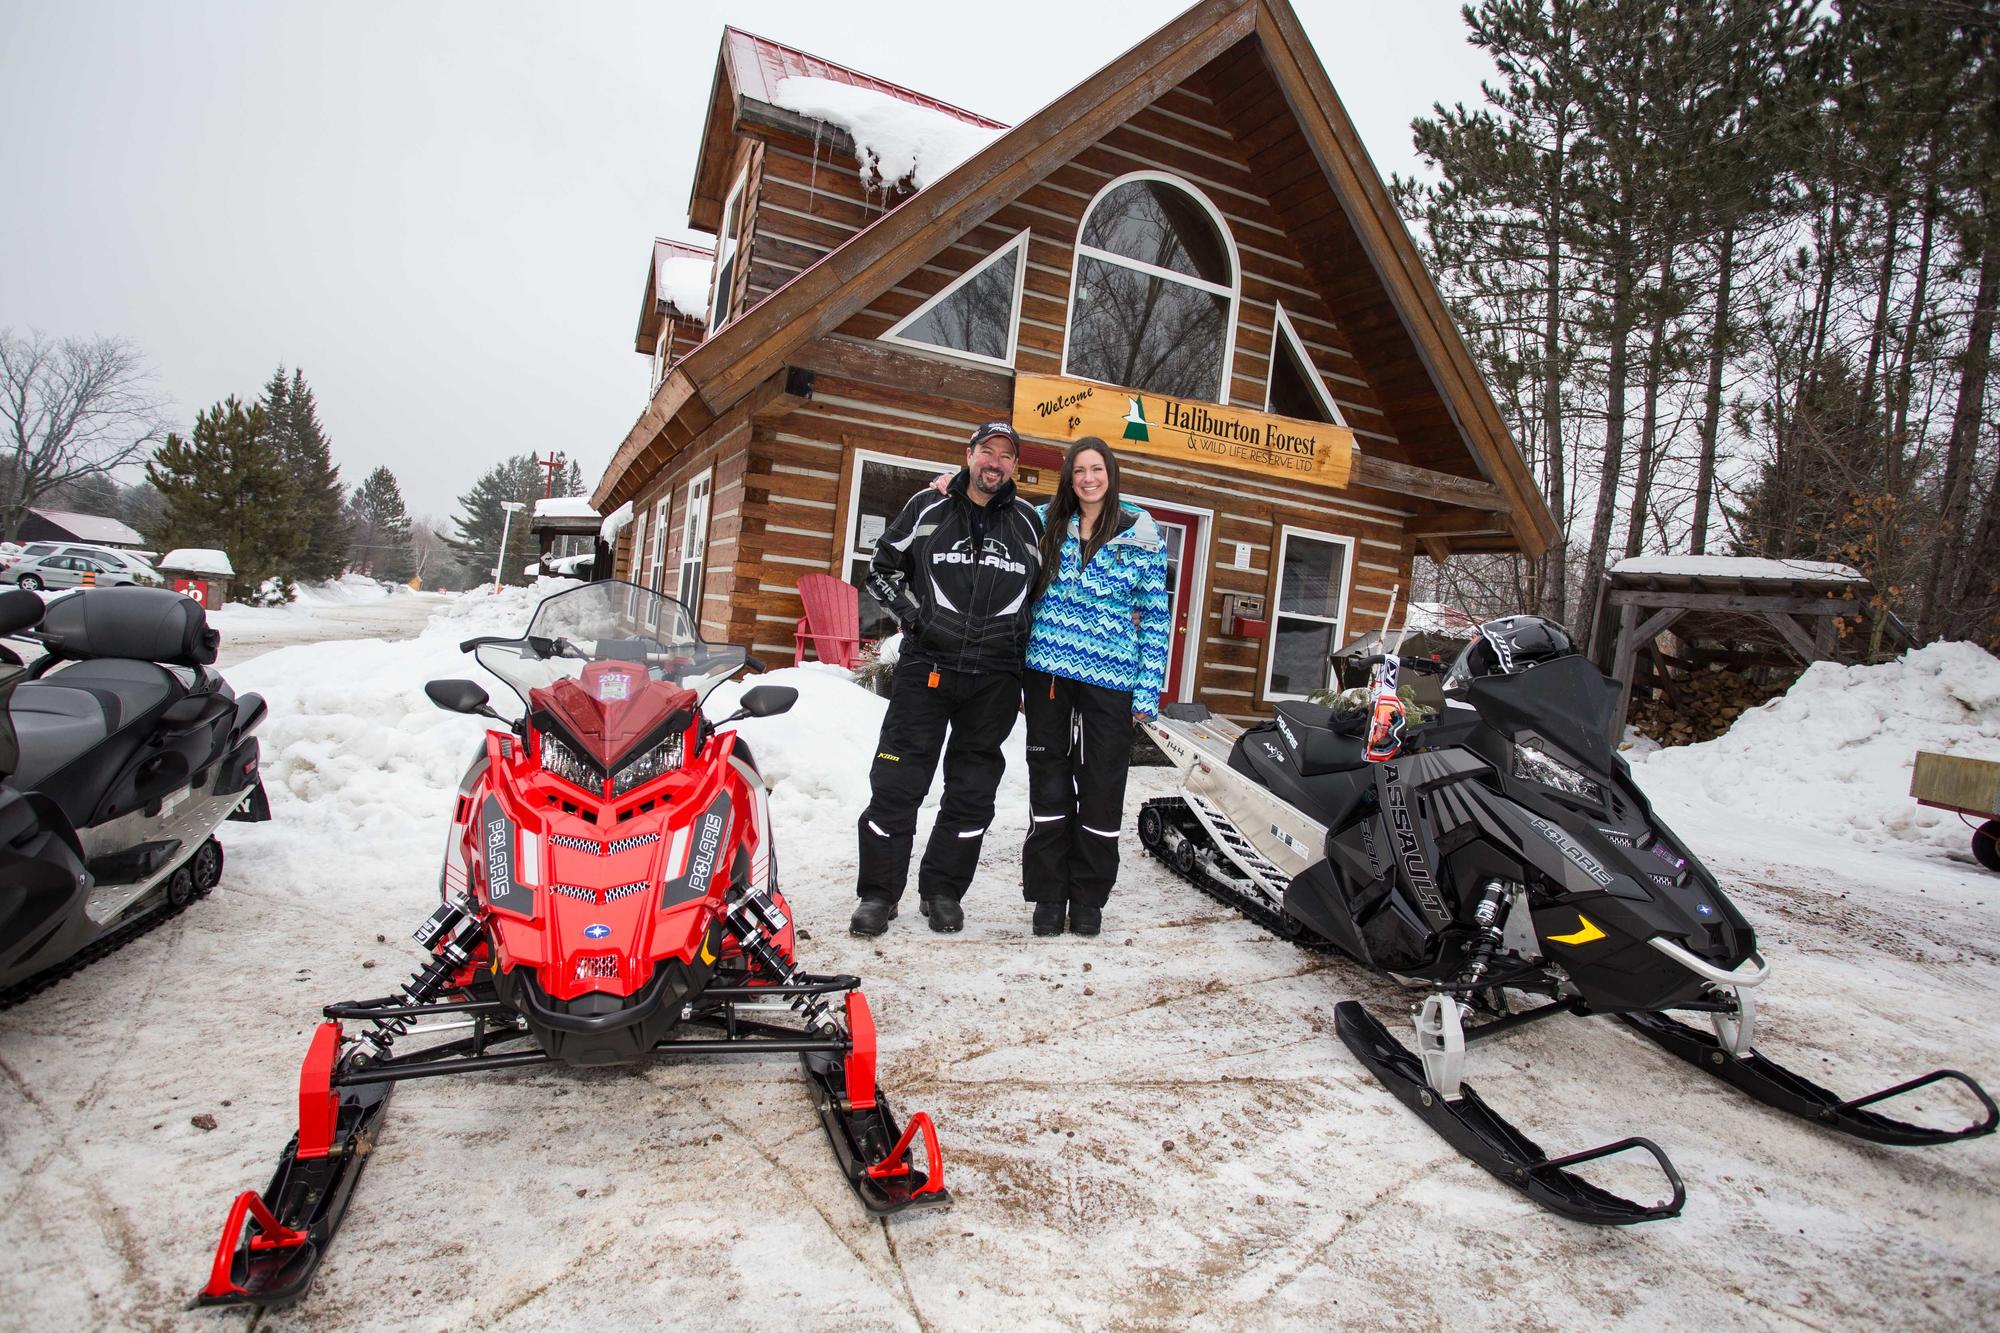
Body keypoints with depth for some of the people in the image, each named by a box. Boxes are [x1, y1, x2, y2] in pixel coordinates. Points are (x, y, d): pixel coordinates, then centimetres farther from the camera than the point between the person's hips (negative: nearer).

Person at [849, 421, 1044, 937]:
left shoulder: (1028, 522, 9)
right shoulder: (928, 508, 4)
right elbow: (882, 569, 10)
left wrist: (1027, 660, 9)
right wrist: (915, 617, -5)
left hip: (995, 680, 2)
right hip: (926, 667, -2)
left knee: (972, 793, 8)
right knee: (896, 783, -2)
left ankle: (943, 890, 23)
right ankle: (877, 892, 10)